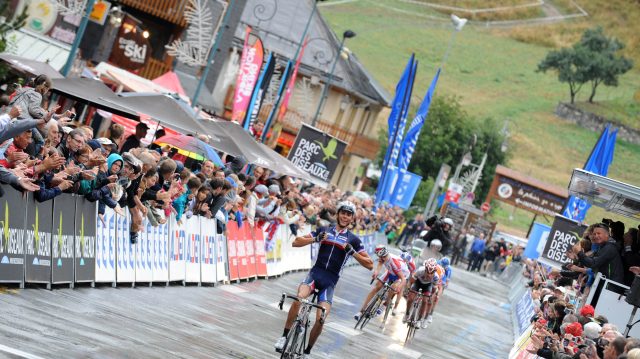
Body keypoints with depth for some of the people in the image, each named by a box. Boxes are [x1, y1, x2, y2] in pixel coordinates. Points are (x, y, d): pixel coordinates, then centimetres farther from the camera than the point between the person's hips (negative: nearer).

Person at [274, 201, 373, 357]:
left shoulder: (353, 239, 7)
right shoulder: (324, 230, 10)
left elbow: (370, 265, 5)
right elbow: (296, 242, 7)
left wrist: (353, 252, -9)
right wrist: (316, 239, -9)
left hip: (330, 282, 0)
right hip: (315, 274, 0)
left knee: (321, 319, -15)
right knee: (299, 298, -32)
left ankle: (307, 352, 8)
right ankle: (284, 337, -20)